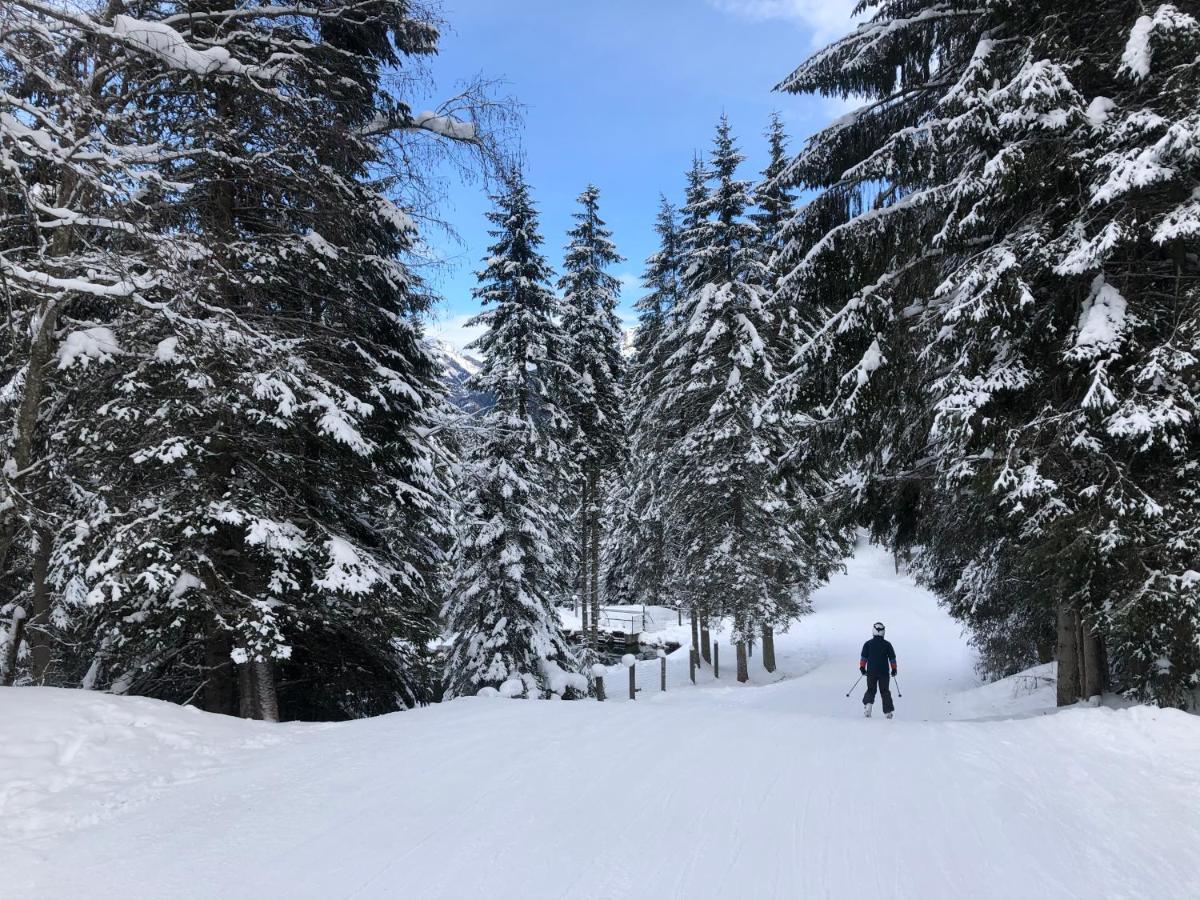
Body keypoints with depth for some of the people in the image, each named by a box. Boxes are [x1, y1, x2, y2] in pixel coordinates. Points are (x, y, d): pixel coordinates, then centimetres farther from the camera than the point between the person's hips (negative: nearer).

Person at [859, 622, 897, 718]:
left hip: (871, 672, 0)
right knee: (885, 691, 12)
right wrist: (894, 669, 14)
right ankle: (888, 712, 9)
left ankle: (867, 703, -15)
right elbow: (892, 658, 3)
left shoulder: (868, 644, -3)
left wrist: (862, 667, 10)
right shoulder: (887, 644, -2)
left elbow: (863, 657, -1)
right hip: (884, 672, 0)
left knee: (871, 690, 12)